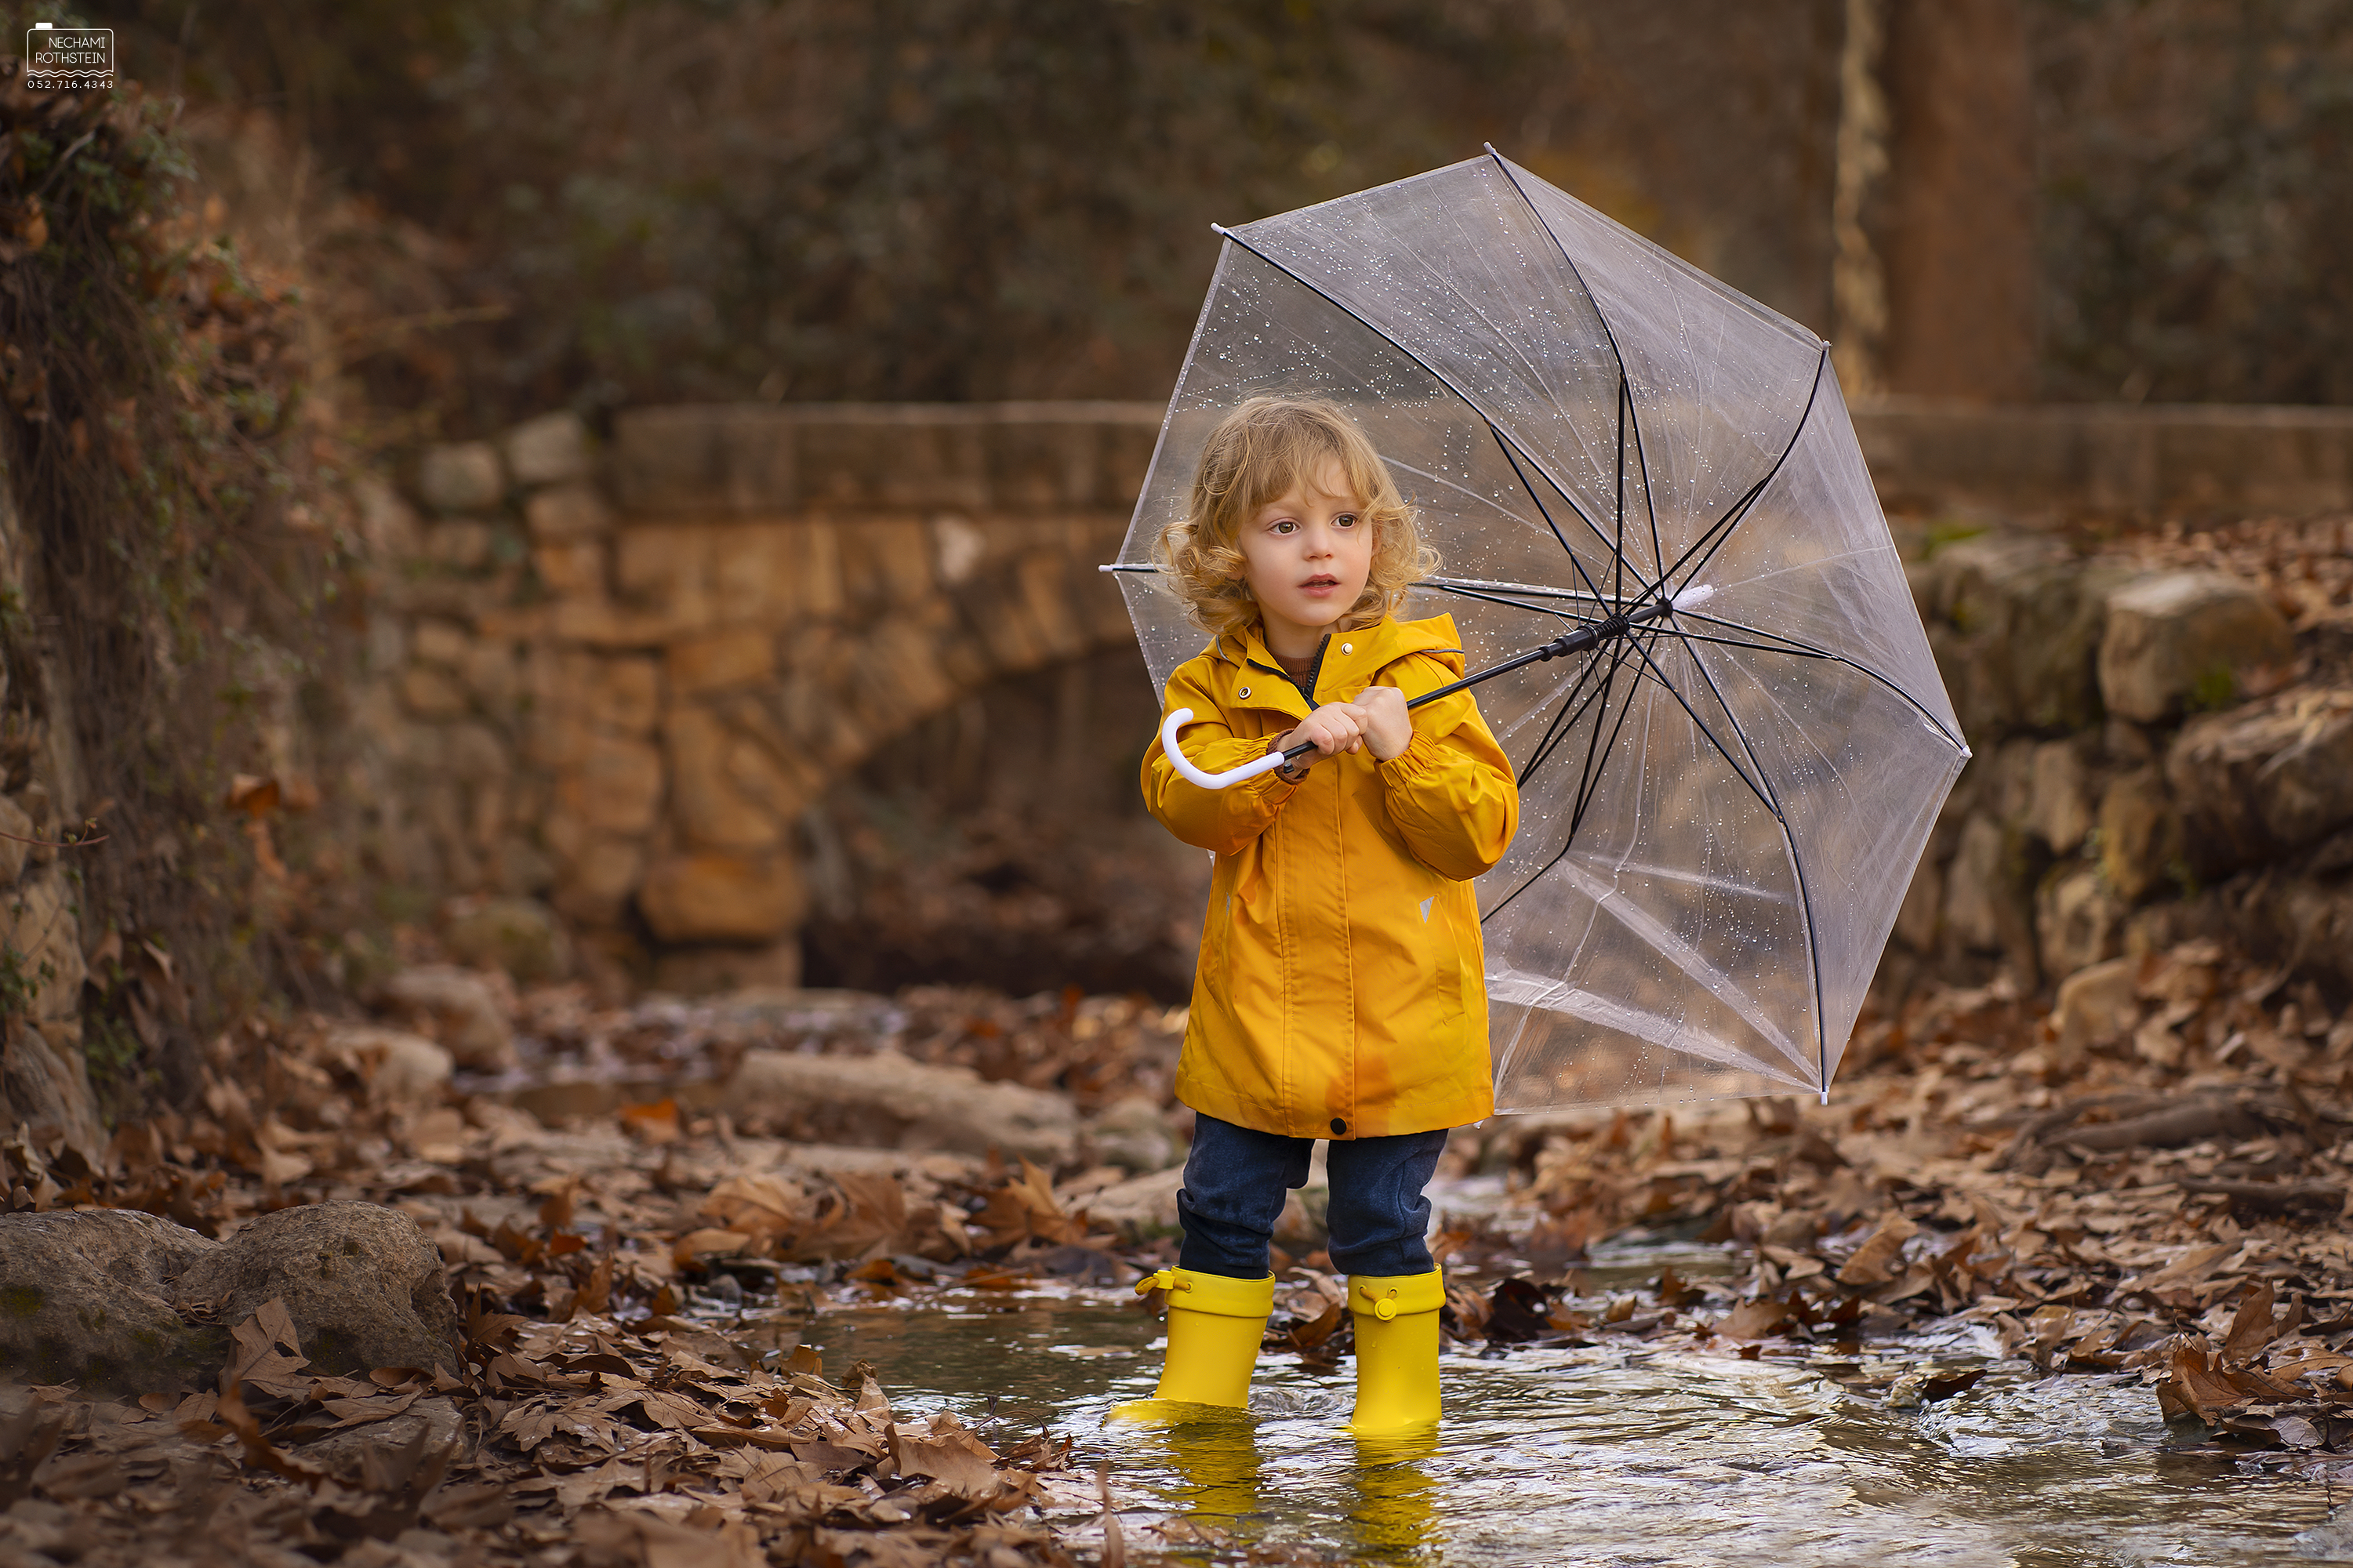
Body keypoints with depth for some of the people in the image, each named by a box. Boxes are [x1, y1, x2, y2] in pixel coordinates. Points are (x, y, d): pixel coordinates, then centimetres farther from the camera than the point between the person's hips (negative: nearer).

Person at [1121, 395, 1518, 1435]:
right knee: (1223, 1210, 6)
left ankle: (1400, 1398, 16)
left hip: (1395, 1024, -2)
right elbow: (1183, 801, -13)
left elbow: (1484, 831, -7)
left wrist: (1403, 755, -22)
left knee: (1381, 1221, 2)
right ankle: (1200, 1390, 18)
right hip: (1254, 1020, 2)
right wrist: (1287, 754, -26)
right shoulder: (1213, 690, 4)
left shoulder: (1417, 675, -2)